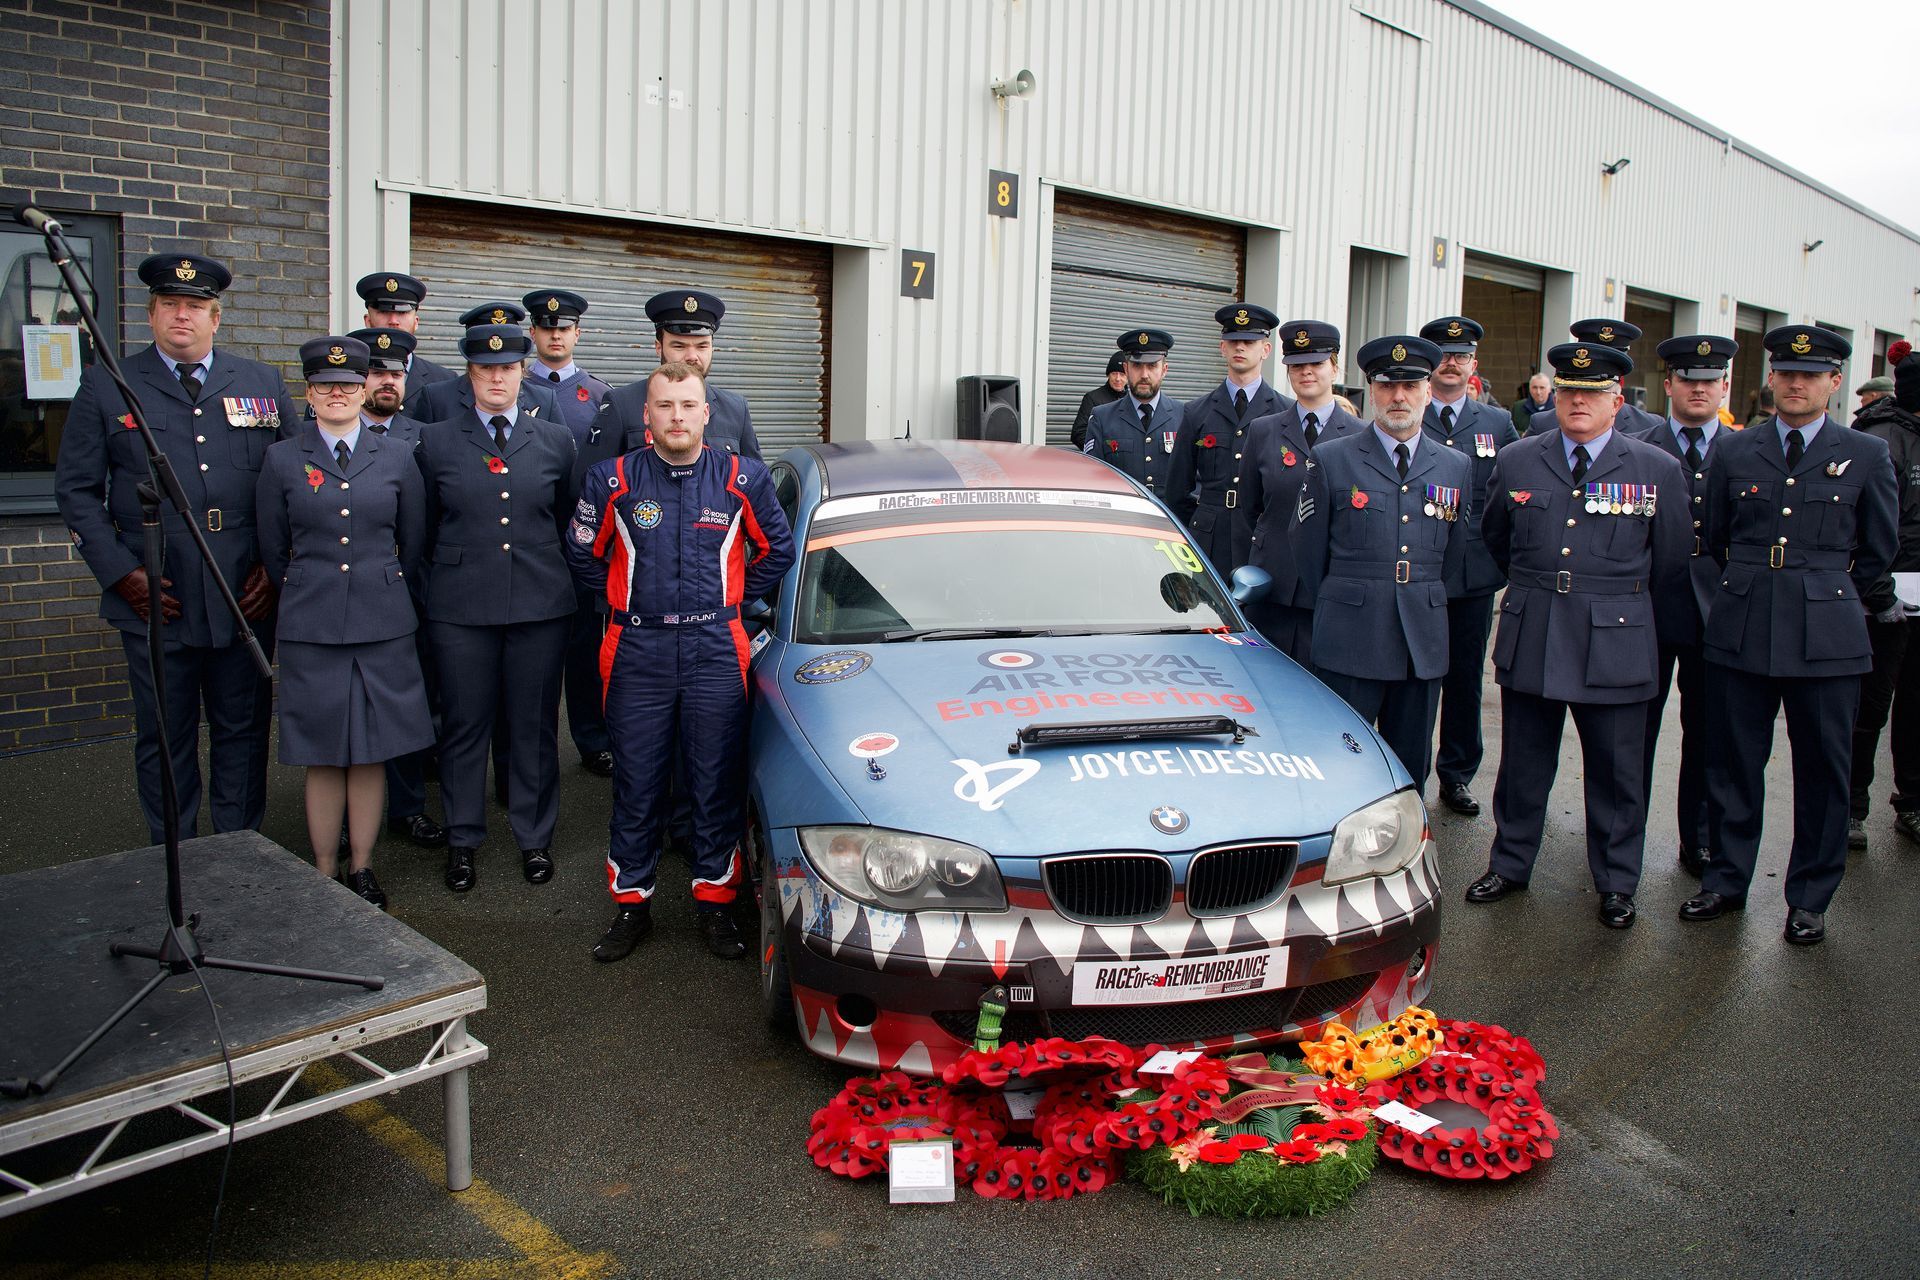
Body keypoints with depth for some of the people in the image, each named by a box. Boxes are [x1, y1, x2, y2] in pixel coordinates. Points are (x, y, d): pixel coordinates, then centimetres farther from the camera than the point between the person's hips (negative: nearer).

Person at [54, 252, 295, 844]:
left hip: (247, 599, 1)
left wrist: (277, 567, -2)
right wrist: (121, 572, -7)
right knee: (164, 739, 9)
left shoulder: (263, 383, 8)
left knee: (244, 731, 10)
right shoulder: (106, 387, 4)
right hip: (156, 601, -1)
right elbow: (77, 489, 4)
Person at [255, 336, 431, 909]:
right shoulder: (282, 459, 3)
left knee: (371, 753, 5)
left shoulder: (397, 455, 5)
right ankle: (324, 872, 16)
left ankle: (363, 869, 18)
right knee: (323, 757, 4)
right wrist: (308, 594, 13)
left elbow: (414, 540, 12)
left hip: (383, 624, 1)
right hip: (310, 627, -1)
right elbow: (272, 549, 10)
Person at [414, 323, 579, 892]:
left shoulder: (555, 439, 7)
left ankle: (535, 837, 20)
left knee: (534, 726, 7)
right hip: (460, 609, 0)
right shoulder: (436, 441, 5)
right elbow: (425, 529, 11)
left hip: (541, 605, 0)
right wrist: (437, 584, 11)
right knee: (463, 726, 6)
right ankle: (462, 840, 20)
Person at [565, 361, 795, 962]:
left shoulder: (743, 479, 1)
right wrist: (626, 602, 12)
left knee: (718, 783, 4)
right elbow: (583, 553, 14)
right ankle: (631, 904, 19)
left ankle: (716, 902, 17)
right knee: (637, 784, 6)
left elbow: (777, 549, 14)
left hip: (716, 649, 0)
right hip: (638, 650, 0)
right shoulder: (613, 481, 1)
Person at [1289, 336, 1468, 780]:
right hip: (1348, 645, -3)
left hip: (1424, 645, 3)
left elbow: (1453, 556, 19)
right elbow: (1307, 551, 6)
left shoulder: (1456, 467, 10)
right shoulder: (1331, 460, 0)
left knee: (1410, 768, 10)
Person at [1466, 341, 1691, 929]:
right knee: (1523, 763, 11)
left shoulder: (1658, 470, 0)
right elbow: (1496, 542, 19)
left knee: (1615, 770, 7)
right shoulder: (1517, 460, 4)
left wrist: (1637, 629, 14)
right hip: (1529, 641, 2)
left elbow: (1671, 567, 8)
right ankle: (1510, 865, 26)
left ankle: (1616, 884, 22)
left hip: (1615, 647, -1)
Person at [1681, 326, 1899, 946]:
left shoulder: (1867, 455, 3)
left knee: (1822, 772, 6)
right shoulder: (1734, 452, 7)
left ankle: (1809, 899, 19)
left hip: (1828, 636, -1)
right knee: (1733, 762, 8)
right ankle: (1726, 880, 24)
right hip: (1741, 632, 1)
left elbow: (1878, 551, 11)